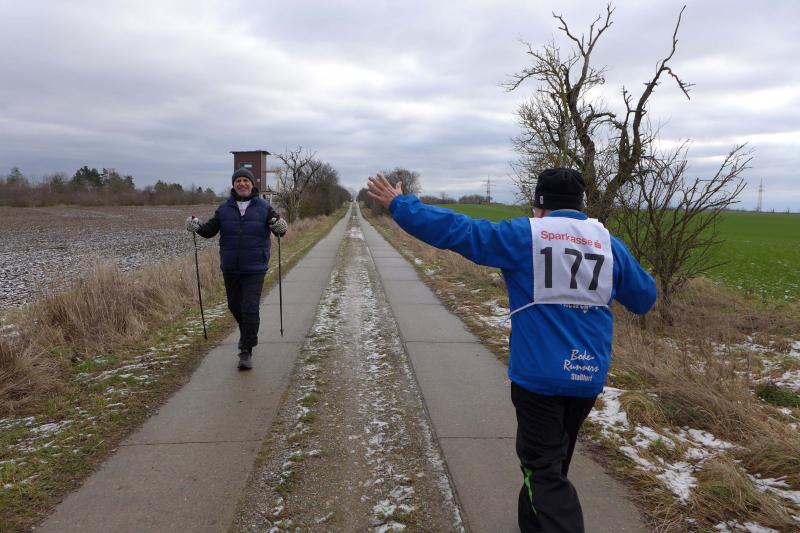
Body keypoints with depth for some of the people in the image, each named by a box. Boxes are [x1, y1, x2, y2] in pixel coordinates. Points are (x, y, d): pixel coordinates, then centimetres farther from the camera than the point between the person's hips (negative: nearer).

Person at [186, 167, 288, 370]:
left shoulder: (264, 207, -1)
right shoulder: (224, 208, 5)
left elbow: (279, 229, -7)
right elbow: (210, 230, 2)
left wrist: (280, 227, -30)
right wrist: (197, 225, -17)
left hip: (255, 269, -3)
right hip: (230, 268, 3)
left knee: (250, 309, -10)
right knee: (235, 306, 15)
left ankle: (246, 352, -1)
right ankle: (248, 335, 43)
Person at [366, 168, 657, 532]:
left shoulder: (525, 235, -6)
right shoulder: (609, 243, 6)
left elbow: (457, 230, -8)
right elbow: (644, 298, 16)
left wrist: (399, 205, 1)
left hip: (538, 375, -5)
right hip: (589, 376, 5)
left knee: (545, 469, 3)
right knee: (553, 459, 23)